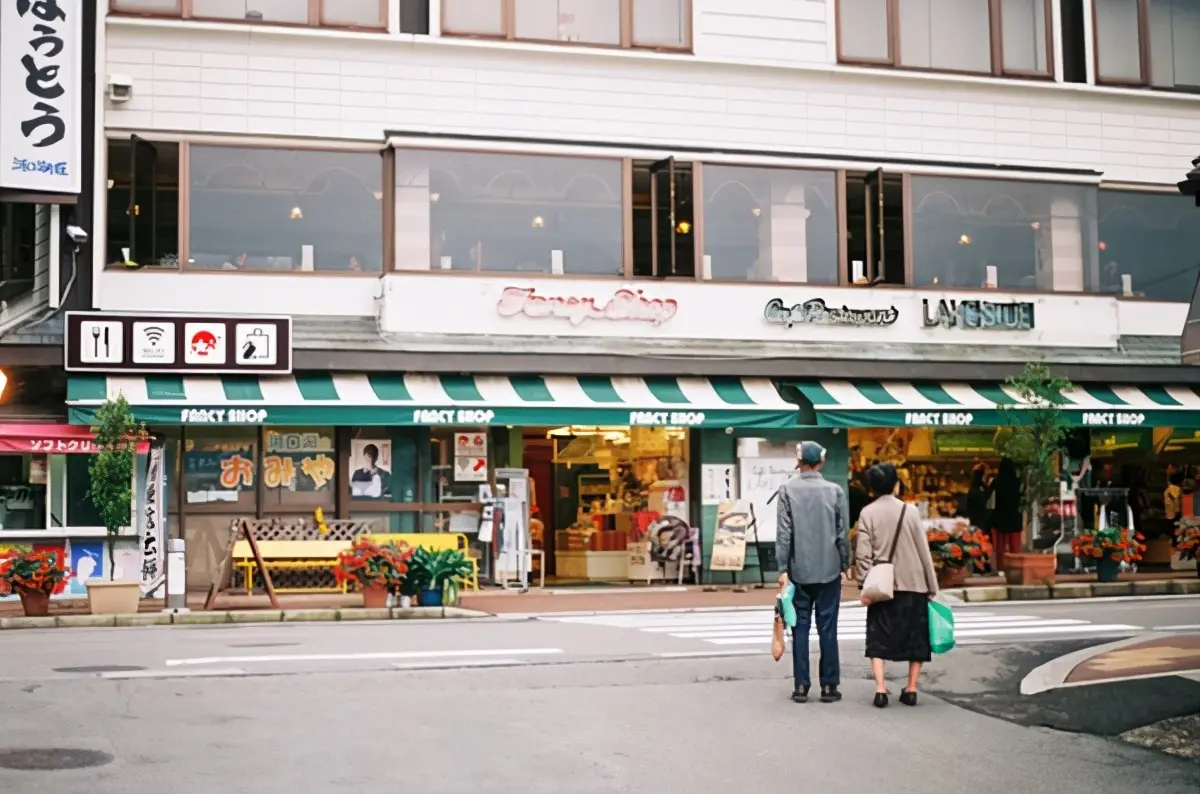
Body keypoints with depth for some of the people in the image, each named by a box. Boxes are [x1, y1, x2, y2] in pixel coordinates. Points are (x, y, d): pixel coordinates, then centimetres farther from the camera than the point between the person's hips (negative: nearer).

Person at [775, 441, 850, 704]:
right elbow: (843, 533, 1)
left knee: (800, 627, 5)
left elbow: (783, 533, -6)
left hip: (798, 569, 0)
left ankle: (801, 686, 5)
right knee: (827, 628, 5)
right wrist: (845, 564, 11)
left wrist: (783, 568, -3)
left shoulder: (787, 490, -5)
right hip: (829, 569, 0)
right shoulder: (835, 490, -2)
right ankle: (829, 686, 8)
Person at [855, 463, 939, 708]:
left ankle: (880, 688, -5)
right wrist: (932, 586, 5)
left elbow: (863, 553, -8)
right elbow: (923, 550, -1)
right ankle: (911, 688, 11)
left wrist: (864, 585, -5)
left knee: (879, 638, 7)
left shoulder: (868, 513, -3)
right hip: (912, 584, 0)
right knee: (915, 636, 11)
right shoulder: (910, 511, -3)